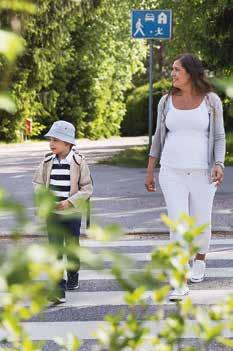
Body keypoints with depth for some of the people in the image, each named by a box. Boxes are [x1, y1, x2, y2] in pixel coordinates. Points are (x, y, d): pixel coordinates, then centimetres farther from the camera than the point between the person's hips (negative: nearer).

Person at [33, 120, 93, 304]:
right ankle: (58, 290, -11)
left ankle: (73, 277, 39)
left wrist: (69, 202, -19)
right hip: (52, 213, 1)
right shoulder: (47, 162, -1)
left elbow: (87, 188, -8)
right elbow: (39, 184, 8)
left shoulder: (78, 162, -9)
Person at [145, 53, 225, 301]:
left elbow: (218, 137, 1)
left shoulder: (211, 100, -2)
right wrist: (149, 172, 8)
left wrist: (219, 165, -16)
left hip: (202, 173, 0)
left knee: (201, 223, 10)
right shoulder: (166, 101, 4)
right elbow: (159, 138, 10)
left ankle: (199, 261, 42)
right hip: (172, 172, 1)